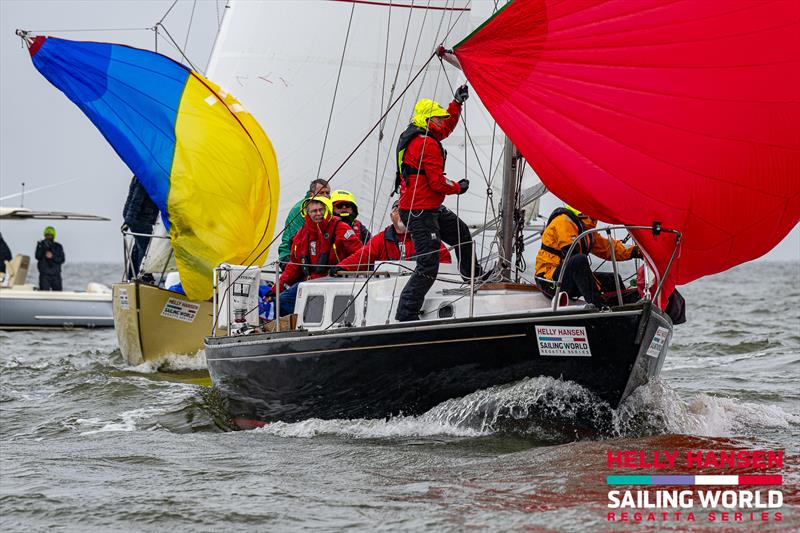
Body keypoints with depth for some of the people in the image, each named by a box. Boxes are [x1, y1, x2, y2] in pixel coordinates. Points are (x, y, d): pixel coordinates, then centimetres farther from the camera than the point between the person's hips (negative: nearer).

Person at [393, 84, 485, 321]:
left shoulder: (416, 136, 13)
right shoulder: (427, 143, -18)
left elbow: (446, 127, 34)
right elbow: (437, 182, -18)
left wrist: (457, 102, 29)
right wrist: (459, 187, 0)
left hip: (432, 209, 11)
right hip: (421, 212, -11)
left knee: (461, 233, 30)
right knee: (428, 267, -13)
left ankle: (472, 274, 54)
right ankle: (405, 316, -15)